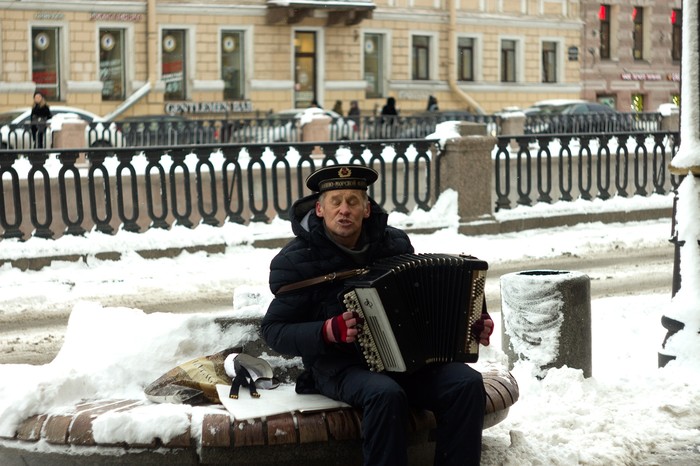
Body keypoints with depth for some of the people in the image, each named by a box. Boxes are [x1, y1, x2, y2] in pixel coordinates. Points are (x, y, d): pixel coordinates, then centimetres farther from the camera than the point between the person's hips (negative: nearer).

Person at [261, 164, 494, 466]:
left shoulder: (395, 242, 5)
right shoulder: (297, 260, -7)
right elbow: (274, 331, -6)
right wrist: (328, 332, -22)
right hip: (339, 366, -4)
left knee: (467, 383, -20)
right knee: (385, 394, -36)